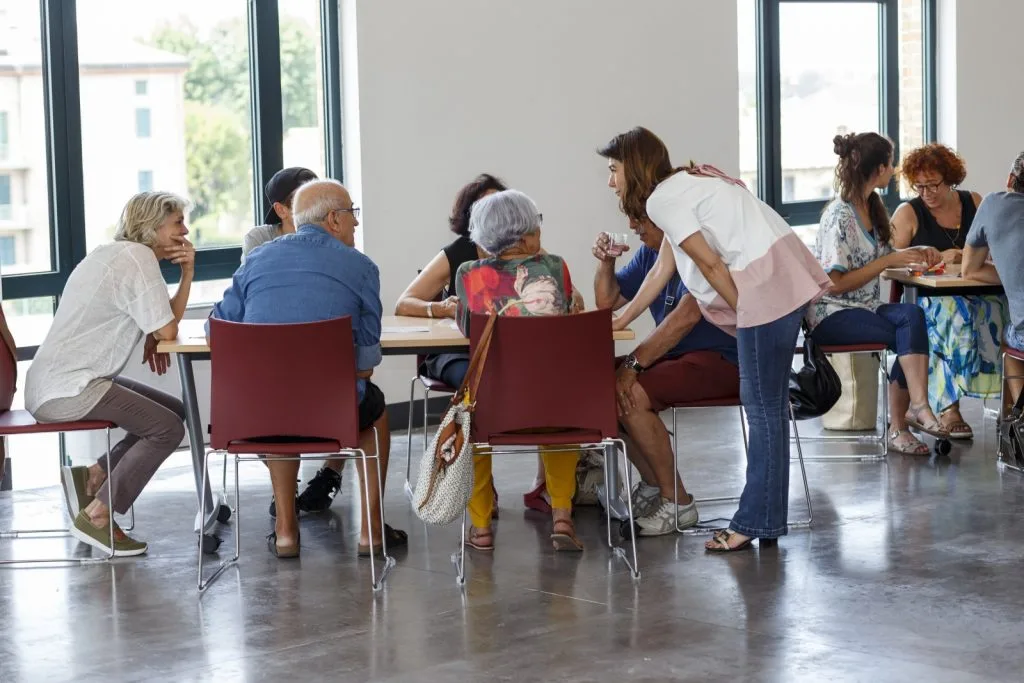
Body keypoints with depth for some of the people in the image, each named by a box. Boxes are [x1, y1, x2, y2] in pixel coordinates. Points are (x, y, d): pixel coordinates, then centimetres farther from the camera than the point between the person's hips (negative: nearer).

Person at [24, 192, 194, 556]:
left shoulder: (112, 253, 19)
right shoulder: (138, 257, -14)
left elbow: (153, 323, 19)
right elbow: (168, 330, -16)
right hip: (66, 389, -10)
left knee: (173, 411, 10)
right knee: (167, 428, -16)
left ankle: (92, 477, 9)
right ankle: (96, 517, -10)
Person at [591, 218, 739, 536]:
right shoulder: (649, 253, 11)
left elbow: (688, 314, -27)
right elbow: (608, 301, 18)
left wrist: (634, 363, -29)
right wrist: (605, 262, -3)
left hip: (721, 359, -9)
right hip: (675, 355, 9)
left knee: (630, 394, -27)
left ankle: (676, 502, -13)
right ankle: (653, 484, 6)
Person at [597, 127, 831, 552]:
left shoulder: (662, 198, -5)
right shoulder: (685, 187, 26)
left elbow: (710, 264, -9)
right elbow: (661, 272, 29)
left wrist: (744, 312, -2)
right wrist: (619, 323, 33)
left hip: (767, 282, -10)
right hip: (785, 279, 10)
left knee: (762, 406, -6)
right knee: (768, 404, 10)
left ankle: (755, 522, -2)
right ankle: (767, 521, 13)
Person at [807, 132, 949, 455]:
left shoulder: (872, 207, 13)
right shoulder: (840, 216, -14)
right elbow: (835, 284, -18)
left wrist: (914, 253, 5)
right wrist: (888, 261, -17)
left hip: (866, 307, 7)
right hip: (832, 315, -7)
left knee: (913, 315, -24)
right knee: (912, 336, -26)